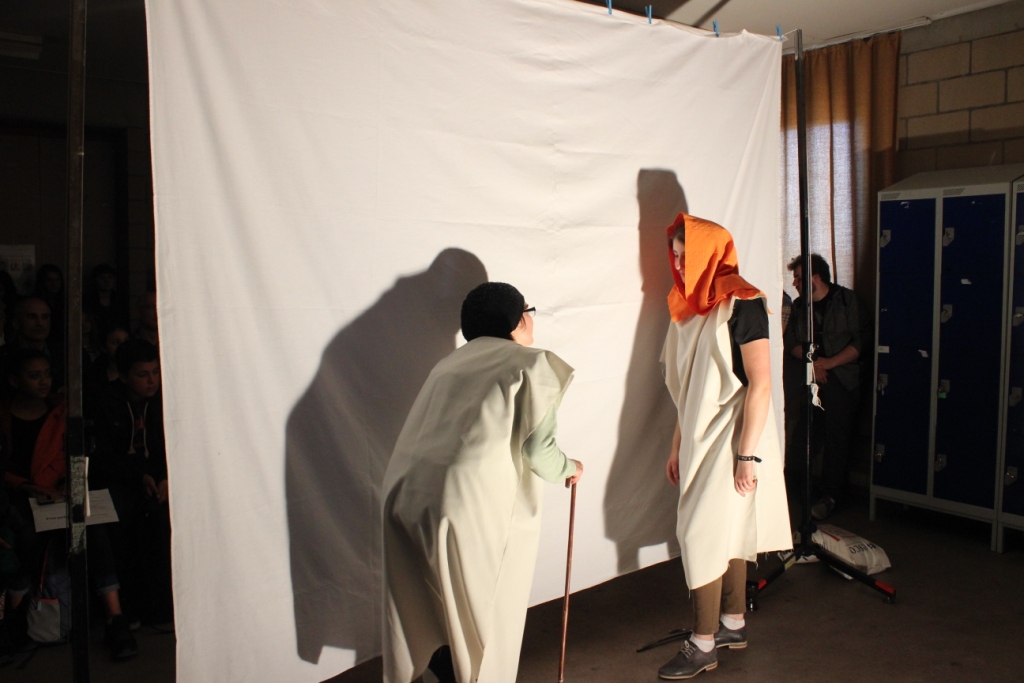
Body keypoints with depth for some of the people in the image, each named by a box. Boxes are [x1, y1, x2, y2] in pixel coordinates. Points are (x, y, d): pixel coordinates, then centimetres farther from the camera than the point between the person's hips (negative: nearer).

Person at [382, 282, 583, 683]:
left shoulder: (452, 363, 21)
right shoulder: (533, 364, 4)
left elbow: (467, 434, 17)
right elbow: (537, 448, -2)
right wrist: (568, 469, 18)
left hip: (406, 493, 6)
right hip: (472, 503, -6)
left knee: (430, 612, 21)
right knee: (484, 615, 15)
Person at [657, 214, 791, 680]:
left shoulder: (741, 303, -14)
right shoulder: (692, 307, 9)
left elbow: (759, 384, -18)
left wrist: (747, 454, -20)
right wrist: (677, 446, 14)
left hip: (731, 440, -7)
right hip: (701, 440, 7)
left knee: (702, 535, -4)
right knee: (729, 532, 16)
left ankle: (703, 644, 8)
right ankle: (733, 624, 29)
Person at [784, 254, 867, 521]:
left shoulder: (847, 300, -3)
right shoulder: (799, 306, 12)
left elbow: (861, 341, -8)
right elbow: (791, 342, 9)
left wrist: (829, 362, -14)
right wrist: (811, 361, -9)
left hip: (842, 380, -4)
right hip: (809, 379, 4)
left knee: (836, 437, -2)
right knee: (802, 434, -2)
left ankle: (829, 495, 8)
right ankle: (792, 487, 11)